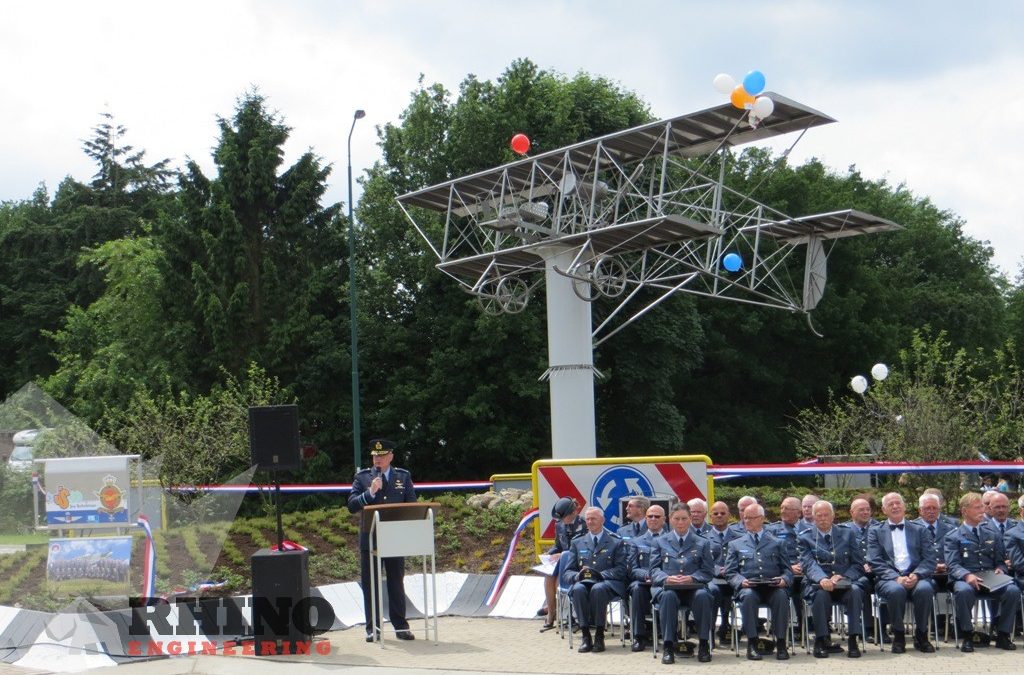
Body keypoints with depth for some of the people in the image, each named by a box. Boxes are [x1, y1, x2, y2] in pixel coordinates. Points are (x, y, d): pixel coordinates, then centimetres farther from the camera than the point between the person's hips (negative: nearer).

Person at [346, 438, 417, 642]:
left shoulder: (404, 477, 8)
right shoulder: (362, 477, 5)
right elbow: (352, 506, -4)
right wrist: (370, 492, -19)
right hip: (369, 539, 0)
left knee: (397, 583, 6)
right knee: (370, 585, 2)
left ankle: (400, 626, 11)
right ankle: (372, 628, 7)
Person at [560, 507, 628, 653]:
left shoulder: (616, 542, 13)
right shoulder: (577, 543, 21)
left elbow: (621, 570, 1)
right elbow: (567, 573, 13)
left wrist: (600, 574, -15)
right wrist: (578, 575, -12)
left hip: (607, 583, -2)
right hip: (583, 582, 2)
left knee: (598, 589, -37)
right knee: (578, 589, -34)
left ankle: (599, 635, -29)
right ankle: (585, 635, -29)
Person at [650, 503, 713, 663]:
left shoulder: (702, 543, 17)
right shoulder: (661, 542, 18)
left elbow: (708, 571, 8)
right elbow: (654, 569, 10)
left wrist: (691, 578, -13)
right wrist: (666, 578, -13)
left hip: (693, 588, 0)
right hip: (667, 587, 0)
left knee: (702, 596, -35)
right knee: (668, 596, -36)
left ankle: (703, 645, -23)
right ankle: (668, 646, -32)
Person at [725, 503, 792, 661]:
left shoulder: (777, 543, 21)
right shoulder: (735, 544, 20)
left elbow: (787, 569, 14)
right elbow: (730, 572, 11)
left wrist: (784, 580, -10)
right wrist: (741, 581, -11)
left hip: (773, 587, 0)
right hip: (748, 587, 0)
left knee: (781, 595, -35)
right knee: (748, 596, -36)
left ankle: (781, 643, -27)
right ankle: (752, 643, -28)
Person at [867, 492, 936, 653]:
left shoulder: (920, 530, 18)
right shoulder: (875, 532, 15)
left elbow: (930, 559, 7)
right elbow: (875, 562, 2)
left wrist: (916, 575, -13)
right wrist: (896, 578, -14)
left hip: (916, 577, 1)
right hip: (889, 579, -1)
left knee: (925, 589, -33)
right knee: (896, 590, -36)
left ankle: (921, 636, -13)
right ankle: (899, 636, -14)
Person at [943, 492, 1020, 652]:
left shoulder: (992, 534, 21)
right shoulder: (953, 537, 8)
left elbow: (1001, 560, 21)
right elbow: (953, 565, -4)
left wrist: (1000, 569, -4)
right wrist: (967, 575, -25)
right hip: (966, 579, -3)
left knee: (1013, 590, -27)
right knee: (963, 591, -39)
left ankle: (1002, 635, -12)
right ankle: (967, 637, -21)